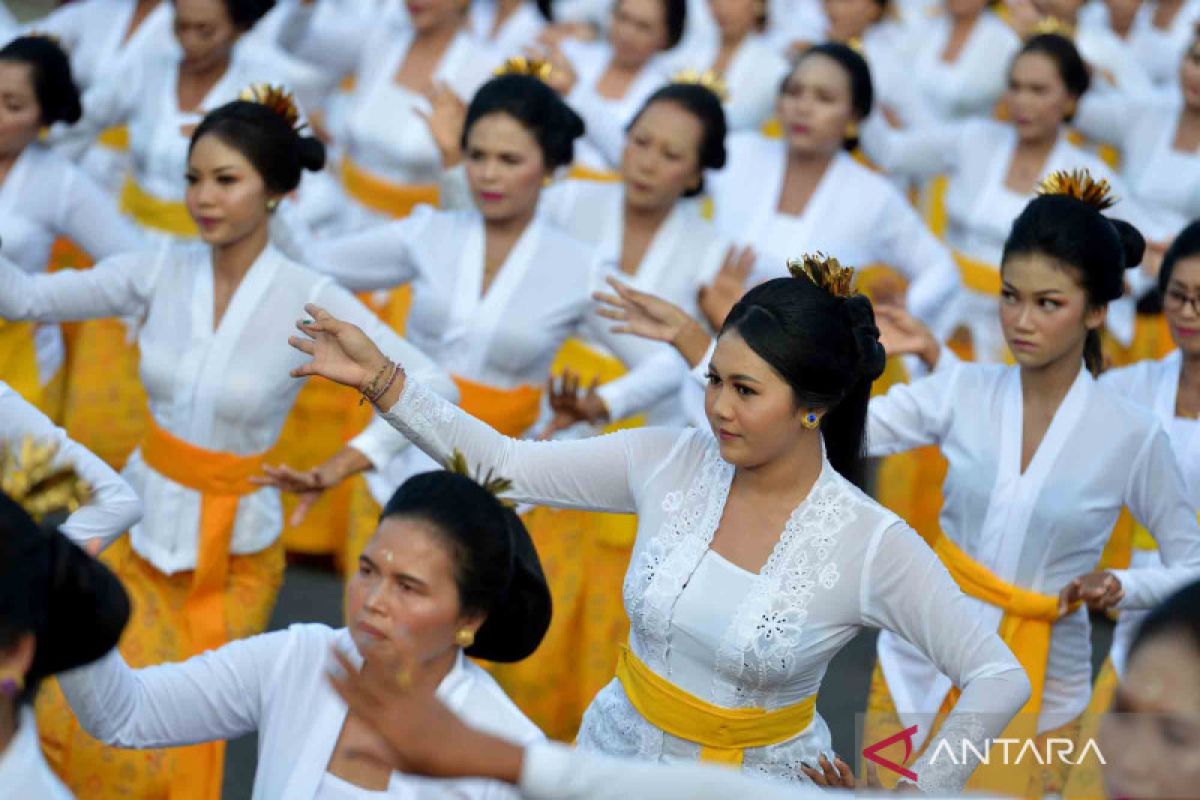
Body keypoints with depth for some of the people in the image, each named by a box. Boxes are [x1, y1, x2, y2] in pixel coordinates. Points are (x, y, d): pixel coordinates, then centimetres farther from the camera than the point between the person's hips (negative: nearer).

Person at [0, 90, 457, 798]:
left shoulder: (312, 300, -16)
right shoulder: (160, 271, -7)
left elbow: (434, 389, -21)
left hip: (233, 547, -3)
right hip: (142, 520, 3)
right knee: (72, 726, 1)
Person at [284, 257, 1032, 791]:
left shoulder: (872, 543, -21)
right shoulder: (668, 463, -11)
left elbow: (1001, 680, -18)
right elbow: (506, 464, -7)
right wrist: (381, 378, -15)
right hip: (619, 751, 4)